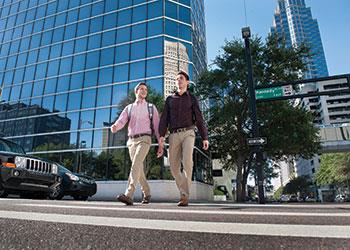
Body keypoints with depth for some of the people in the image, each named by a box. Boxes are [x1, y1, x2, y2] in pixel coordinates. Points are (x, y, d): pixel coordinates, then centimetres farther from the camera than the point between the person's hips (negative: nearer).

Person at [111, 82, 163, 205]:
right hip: (131, 141, 4)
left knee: (136, 164, -24)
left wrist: (161, 144, -3)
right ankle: (147, 194, 26)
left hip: (144, 140, -4)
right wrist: (114, 127, -27)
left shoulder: (151, 108, 11)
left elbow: (157, 126, 6)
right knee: (139, 169, 7)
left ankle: (128, 195, -33)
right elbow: (120, 122, -1)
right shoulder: (128, 108, 17)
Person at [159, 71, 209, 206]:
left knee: (187, 161, -24)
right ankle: (184, 192, 14)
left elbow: (199, 119, 8)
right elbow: (164, 118, 8)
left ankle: (184, 195, -19)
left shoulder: (192, 99, 14)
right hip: (174, 135, 3)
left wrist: (205, 137, -2)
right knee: (174, 167, -2)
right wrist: (161, 135, -8)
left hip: (188, 133, -2)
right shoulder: (169, 99, 18)